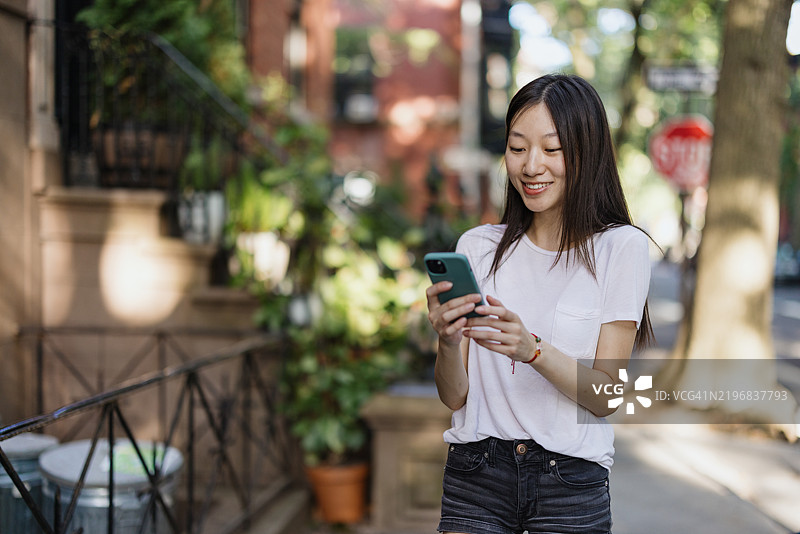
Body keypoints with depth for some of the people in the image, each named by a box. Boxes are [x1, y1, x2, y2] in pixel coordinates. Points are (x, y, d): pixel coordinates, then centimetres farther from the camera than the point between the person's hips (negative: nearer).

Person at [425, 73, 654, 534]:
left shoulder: (621, 247, -4)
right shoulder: (478, 246, 3)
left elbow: (605, 397, -8)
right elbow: (454, 396, 1)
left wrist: (533, 349, -25)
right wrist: (448, 340, -20)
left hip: (572, 482, -2)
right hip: (477, 475, 2)